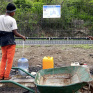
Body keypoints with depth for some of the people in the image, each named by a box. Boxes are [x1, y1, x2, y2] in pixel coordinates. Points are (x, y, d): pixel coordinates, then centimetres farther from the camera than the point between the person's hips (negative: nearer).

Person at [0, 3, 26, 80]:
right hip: (10, 41, -6)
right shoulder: (12, 20, -13)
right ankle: (6, 76, 11)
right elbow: (15, 33, -15)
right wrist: (22, 36, 0)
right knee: (10, 59, 6)